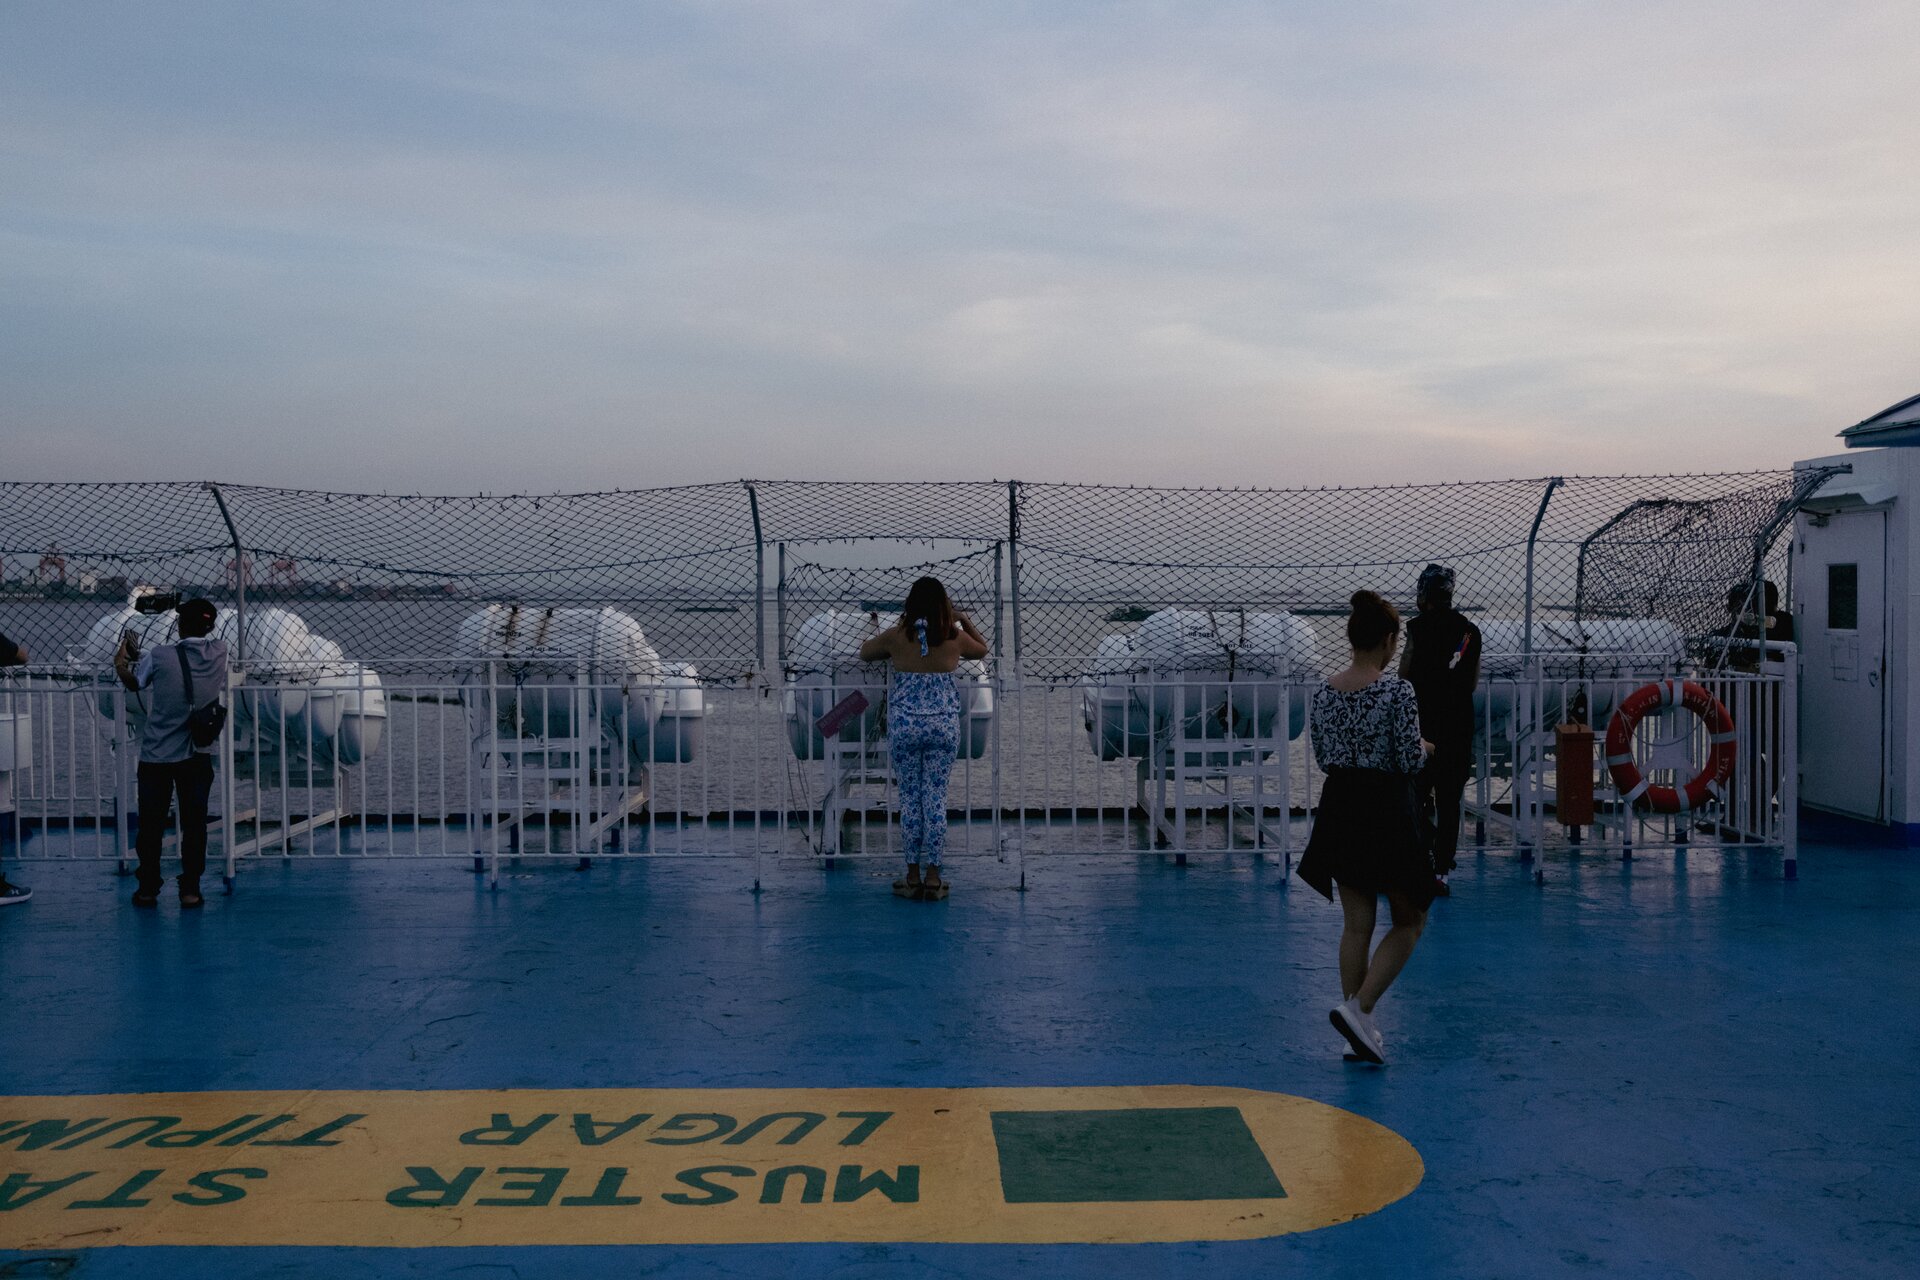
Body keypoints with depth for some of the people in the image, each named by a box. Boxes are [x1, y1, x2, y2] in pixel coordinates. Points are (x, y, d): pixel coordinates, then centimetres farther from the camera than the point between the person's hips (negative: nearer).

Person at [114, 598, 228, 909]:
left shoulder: (160, 657, -13)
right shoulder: (219, 653, -5)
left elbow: (134, 683, 6)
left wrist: (120, 663, 26)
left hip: (156, 755, -2)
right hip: (198, 755, 2)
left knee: (151, 824, 10)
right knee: (194, 823, 7)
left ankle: (148, 889, 16)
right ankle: (190, 890, 7)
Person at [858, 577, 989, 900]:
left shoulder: (896, 636, -2)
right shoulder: (954, 637, 0)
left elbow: (864, 653, 18)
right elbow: (981, 650, 22)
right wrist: (965, 622, 28)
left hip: (904, 725, 0)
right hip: (944, 725, 0)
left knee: (910, 797, 7)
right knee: (936, 798, 4)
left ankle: (913, 876, 10)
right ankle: (933, 876, 6)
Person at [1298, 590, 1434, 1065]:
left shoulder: (1323, 691, 1)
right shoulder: (1397, 691, -16)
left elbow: (1322, 755, 9)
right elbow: (1410, 760, -15)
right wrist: (1422, 747, 6)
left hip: (1340, 807, 6)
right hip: (1386, 809, -6)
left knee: (1357, 924, 14)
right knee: (1410, 920, 11)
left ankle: (1358, 1029, 18)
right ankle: (1358, 1008, -4)